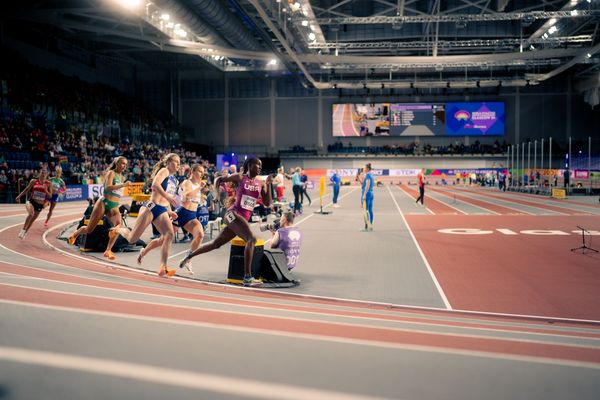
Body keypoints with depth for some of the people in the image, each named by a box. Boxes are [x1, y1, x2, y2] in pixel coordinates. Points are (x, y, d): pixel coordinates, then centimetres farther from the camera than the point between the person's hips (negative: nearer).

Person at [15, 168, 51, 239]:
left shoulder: (48, 183, -4)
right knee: (30, 214, -31)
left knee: (32, 219, 15)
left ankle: (25, 232, 37)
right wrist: (19, 196, 10)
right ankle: (23, 229, -16)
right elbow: (27, 189, 9)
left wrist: (46, 191, -21)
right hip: (32, 201, -2)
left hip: (40, 204, 2)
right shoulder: (34, 181, -3)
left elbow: (50, 195, -4)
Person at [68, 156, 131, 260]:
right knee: (89, 229, 4)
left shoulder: (121, 176, 14)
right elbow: (108, 187, -26)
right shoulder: (111, 173, -8)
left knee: (119, 224, -26)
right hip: (104, 203, -5)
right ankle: (75, 234, 38)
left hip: (114, 207, 6)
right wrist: (123, 185, -31)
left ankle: (108, 250, -25)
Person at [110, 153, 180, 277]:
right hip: (151, 207, -7)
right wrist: (168, 197, -30)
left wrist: (170, 211, 14)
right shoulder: (164, 171, -3)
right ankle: (118, 230, 34)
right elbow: (155, 185, -23)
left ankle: (163, 268, -19)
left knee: (169, 235, -19)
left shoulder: (174, 180, 21)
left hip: (162, 211, 7)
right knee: (132, 239, -1)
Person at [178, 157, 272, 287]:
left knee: (216, 243, 16)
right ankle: (247, 277, -25)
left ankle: (190, 255, 36)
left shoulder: (260, 184, 10)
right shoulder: (239, 177, -3)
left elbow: (267, 203, 5)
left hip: (244, 218, 7)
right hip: (233, 213, -7)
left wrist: (268, 184, -2)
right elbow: (219, 179, 9)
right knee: (252, 239, -25)